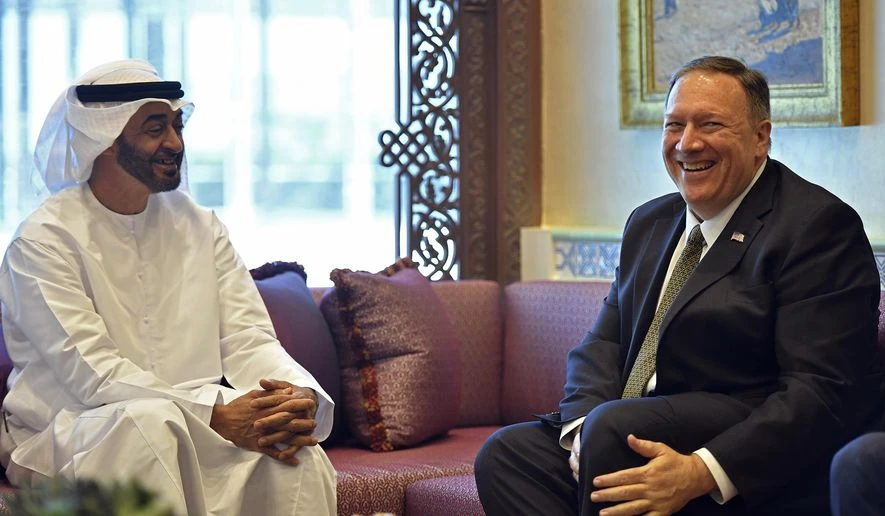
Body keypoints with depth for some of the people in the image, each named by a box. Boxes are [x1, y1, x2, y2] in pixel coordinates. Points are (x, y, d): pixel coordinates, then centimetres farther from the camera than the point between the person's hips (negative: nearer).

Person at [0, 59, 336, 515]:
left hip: (194, 425, 4)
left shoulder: (199, 226, 10)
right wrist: (217, 414, -30)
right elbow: (91, 372, -19)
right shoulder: (43, 241, -8)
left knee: (294, 448, -25)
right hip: (67, 433, -4)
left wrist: (303, 396, -21)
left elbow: (249, 340, 3)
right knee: (148, 420, -36)